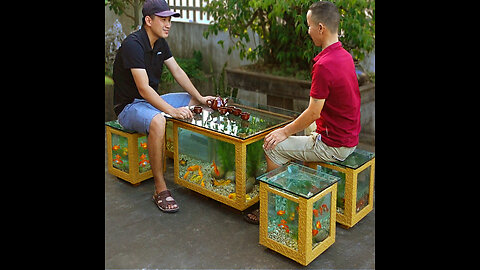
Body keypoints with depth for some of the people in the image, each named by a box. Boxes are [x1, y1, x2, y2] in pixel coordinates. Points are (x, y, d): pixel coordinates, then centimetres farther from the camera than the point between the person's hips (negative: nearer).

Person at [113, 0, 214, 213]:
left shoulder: (160, 43, 5)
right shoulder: (133, 44, -23)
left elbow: (177, 71, 9)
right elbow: (144, 89, -31)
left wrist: (200, 98, 0)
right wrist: (173, 111, -38)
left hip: (151, 100, 10)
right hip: (129, 106, -10)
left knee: (194, 103, 7)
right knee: (157, 121, -40)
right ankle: (160, 189, -30)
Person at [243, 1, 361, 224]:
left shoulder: (324, 65, -26)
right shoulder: (344, 55, 5)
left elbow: (314, 113, -22)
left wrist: (285, 132, -7)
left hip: (333, 146, -10)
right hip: (349, 137, 10)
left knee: (273, 147, -4)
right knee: (302, 131, 30)